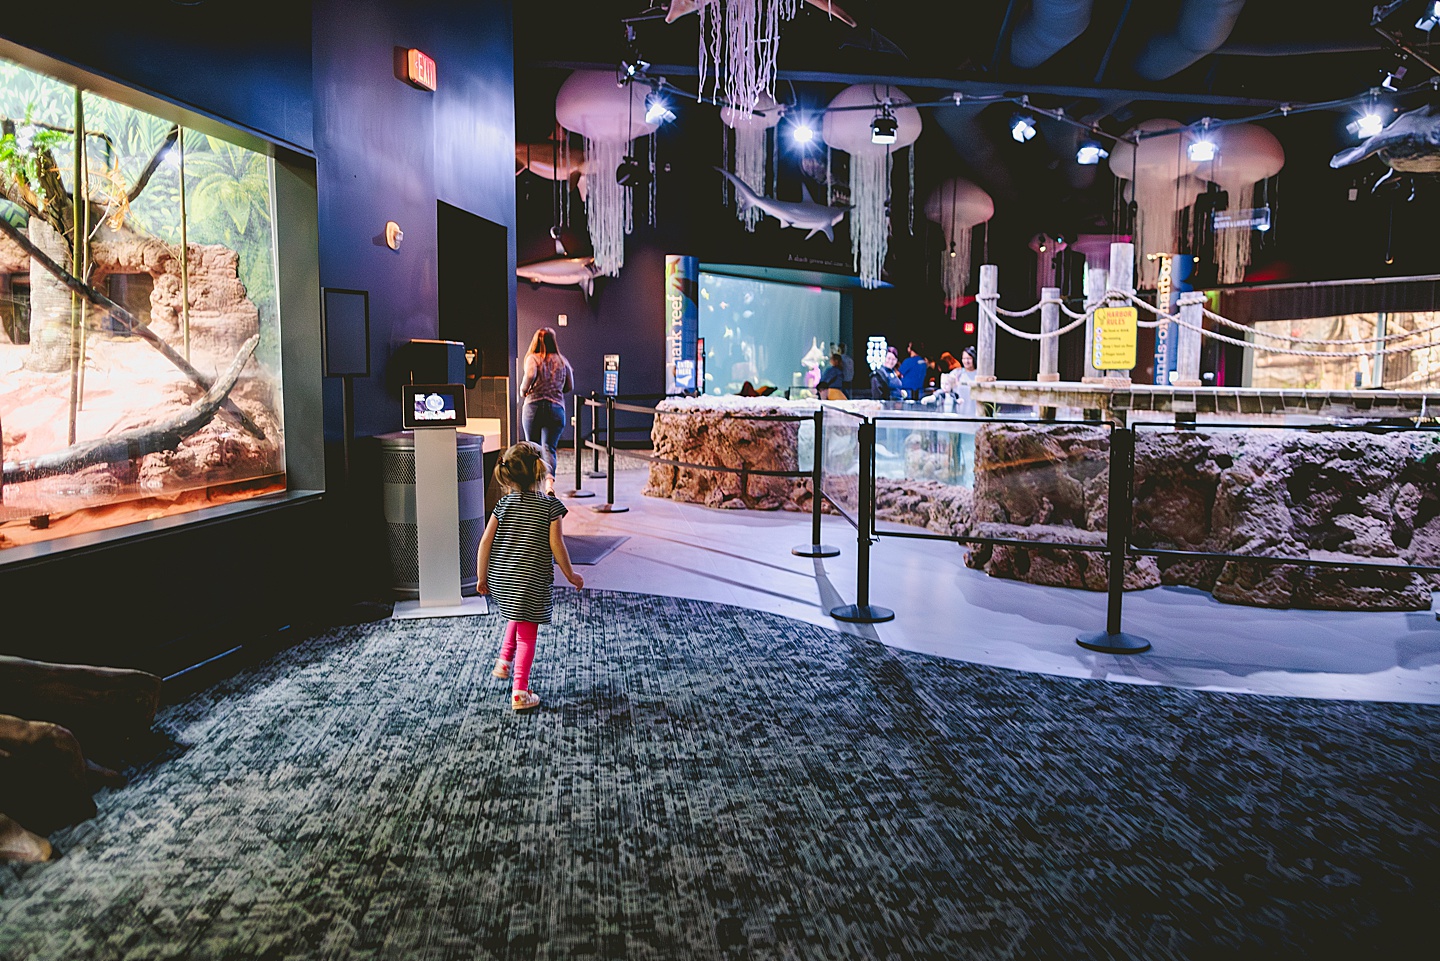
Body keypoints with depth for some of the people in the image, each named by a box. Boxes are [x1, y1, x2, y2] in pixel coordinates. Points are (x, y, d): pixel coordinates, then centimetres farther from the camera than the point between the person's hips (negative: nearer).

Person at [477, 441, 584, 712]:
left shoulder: (505, 503, 0)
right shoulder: (550, 505, -9)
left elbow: (486, 541, -1)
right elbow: (556, 545, -11)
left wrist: (481, 577, 9)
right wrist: (571, 575, 2)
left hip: (501, 579, 4)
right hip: (532, 582, -4)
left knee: (517, 617, 33)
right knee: (527, 635, 5)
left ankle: (504, 660, 27)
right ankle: (519, 692, 6)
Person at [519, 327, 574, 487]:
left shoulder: (532, 358, 2)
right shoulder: (562, 360, 12)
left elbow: (530, 374, -19)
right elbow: (570, 387, 15)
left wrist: (523, 390, -1)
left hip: (534, 406, -1)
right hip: (557, 408, 1)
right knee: (549, 448, -4)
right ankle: (549, 480, -29)